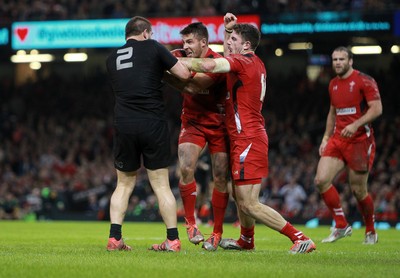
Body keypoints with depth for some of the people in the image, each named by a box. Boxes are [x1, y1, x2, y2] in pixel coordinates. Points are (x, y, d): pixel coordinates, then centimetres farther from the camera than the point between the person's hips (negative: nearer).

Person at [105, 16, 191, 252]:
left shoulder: (112, 58, 14)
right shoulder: (152, 47, 1)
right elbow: (184, 74, -1)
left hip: (124, 124, 3)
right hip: (154, 124, -3)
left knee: (124, 184, 13)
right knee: (161, 185, 4)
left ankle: (114, 238, 4)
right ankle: (173, 239, 4)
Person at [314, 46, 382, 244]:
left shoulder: (364, 81, -8)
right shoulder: (333, 84, 13)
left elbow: (377, 109, -16)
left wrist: (355, 125, -27)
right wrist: (326, 138, 16)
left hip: (360, 140, -6)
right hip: (337, 139, 6)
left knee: (358, 190, 0)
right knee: (321, 180, -12)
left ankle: (371, 231, 23)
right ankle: (341, 226, -1)